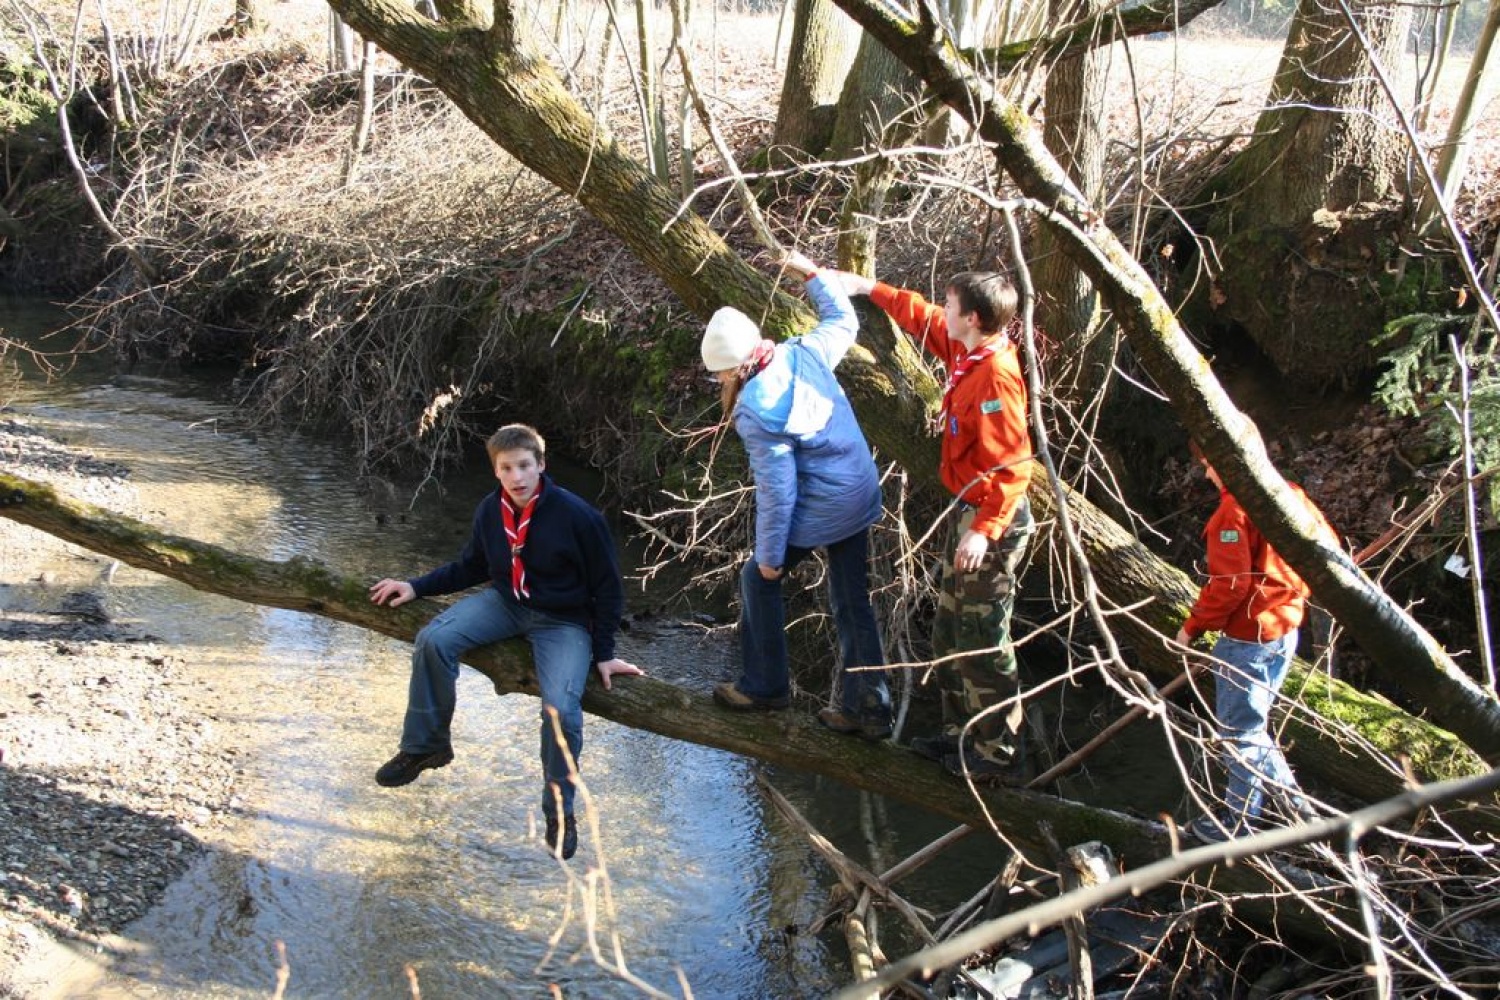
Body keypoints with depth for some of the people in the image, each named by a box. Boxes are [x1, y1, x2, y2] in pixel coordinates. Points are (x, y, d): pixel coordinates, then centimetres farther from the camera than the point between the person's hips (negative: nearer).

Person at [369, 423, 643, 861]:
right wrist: (417, 587, 3)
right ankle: (426, 746, 2)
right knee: (434, 640, -19)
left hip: (563, 621, -4)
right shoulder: (491, 510, -5)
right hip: (505, 603, 5)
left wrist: (603, 653, -7)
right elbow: (470, 567, 14)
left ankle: (559, 811, -3)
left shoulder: (578, 516, -20)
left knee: (560, 708, -27)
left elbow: (608, 589, -9)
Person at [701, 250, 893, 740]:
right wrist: (812, 273, 28)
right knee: (853, 604, 15)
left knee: (759, 581, 15)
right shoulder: (804, 352, -4)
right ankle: (868, 708, 21)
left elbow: (777, 491, -22)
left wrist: (770, 556, -11)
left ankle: (765, 685, 25)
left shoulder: (757, 410, -25)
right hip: (860, 498, 8)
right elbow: (843, 320, 19)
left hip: (817, 512, -8)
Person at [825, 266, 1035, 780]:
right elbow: (921, 317, 25)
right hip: (966, 512, 10)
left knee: (982, 642, -3)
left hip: (991, 522, -10)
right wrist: (870, 288, 29)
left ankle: (996, 754, 8)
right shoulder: (967, 353, 4)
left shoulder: (997, 375, -24)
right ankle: (961, 734, 30)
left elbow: (1011, 467, -27)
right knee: (951, 633, 18)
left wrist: (985, 530, -29)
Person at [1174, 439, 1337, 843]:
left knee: (1239, 731, 3)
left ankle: (1239, 822, 13)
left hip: (1249, 637, -9)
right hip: (1284, 629, 9)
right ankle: (1291, 799, 24)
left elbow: (1229, 583, -22)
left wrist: (1193, 626, -11)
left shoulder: (1235, 509, -19)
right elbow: (1327, 544, 13)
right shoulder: (1287, 492, 7)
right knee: (1251, 725, 21)